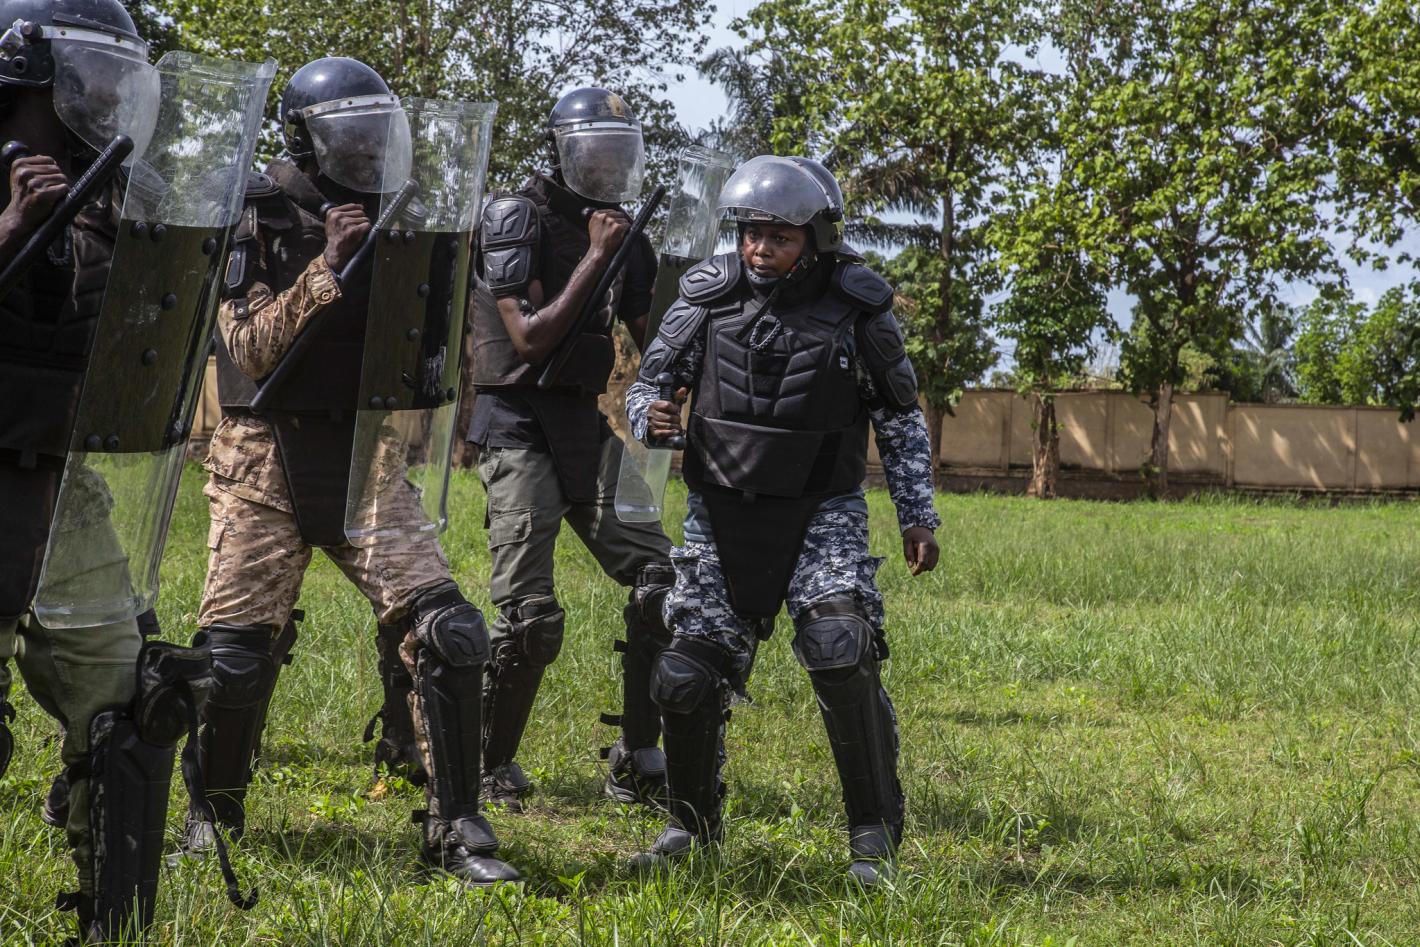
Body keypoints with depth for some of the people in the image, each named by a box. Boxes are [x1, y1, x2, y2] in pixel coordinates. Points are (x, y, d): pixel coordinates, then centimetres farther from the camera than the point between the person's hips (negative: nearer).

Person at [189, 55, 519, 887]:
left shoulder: (400, 222, 7)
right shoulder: (255, 219, -3)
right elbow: (251, 348, -11)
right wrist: (327, 269, -19)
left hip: (368, 461, 3)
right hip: (267, 464, -3)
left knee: (448, 632, -11)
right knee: (238, 648, -2)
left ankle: (456, 826, -1)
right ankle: (217, 812, 23)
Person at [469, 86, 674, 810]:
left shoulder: (623, 235, 12)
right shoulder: (517, 217, -8)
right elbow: (530, 340, -16)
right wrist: (595, 259, -15)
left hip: (586, 425, 6)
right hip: (519, 427, -6)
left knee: (660, 581, -5)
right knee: (530, 617, -12)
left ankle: (636, 766, 6)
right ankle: (491, 772, 7)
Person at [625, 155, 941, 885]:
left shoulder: (859, 307, -6)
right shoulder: (708, 296, -4)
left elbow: (901, 420, 6)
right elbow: (649, 383, 5)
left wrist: (918, 515, 3)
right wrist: (650, 417, -19)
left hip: (822, 514, -2)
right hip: (722, 511, 2)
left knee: (843, 655, -22)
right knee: (690, 674, 0)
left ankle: (874, 834, -8)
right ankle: (691, 823, 25)